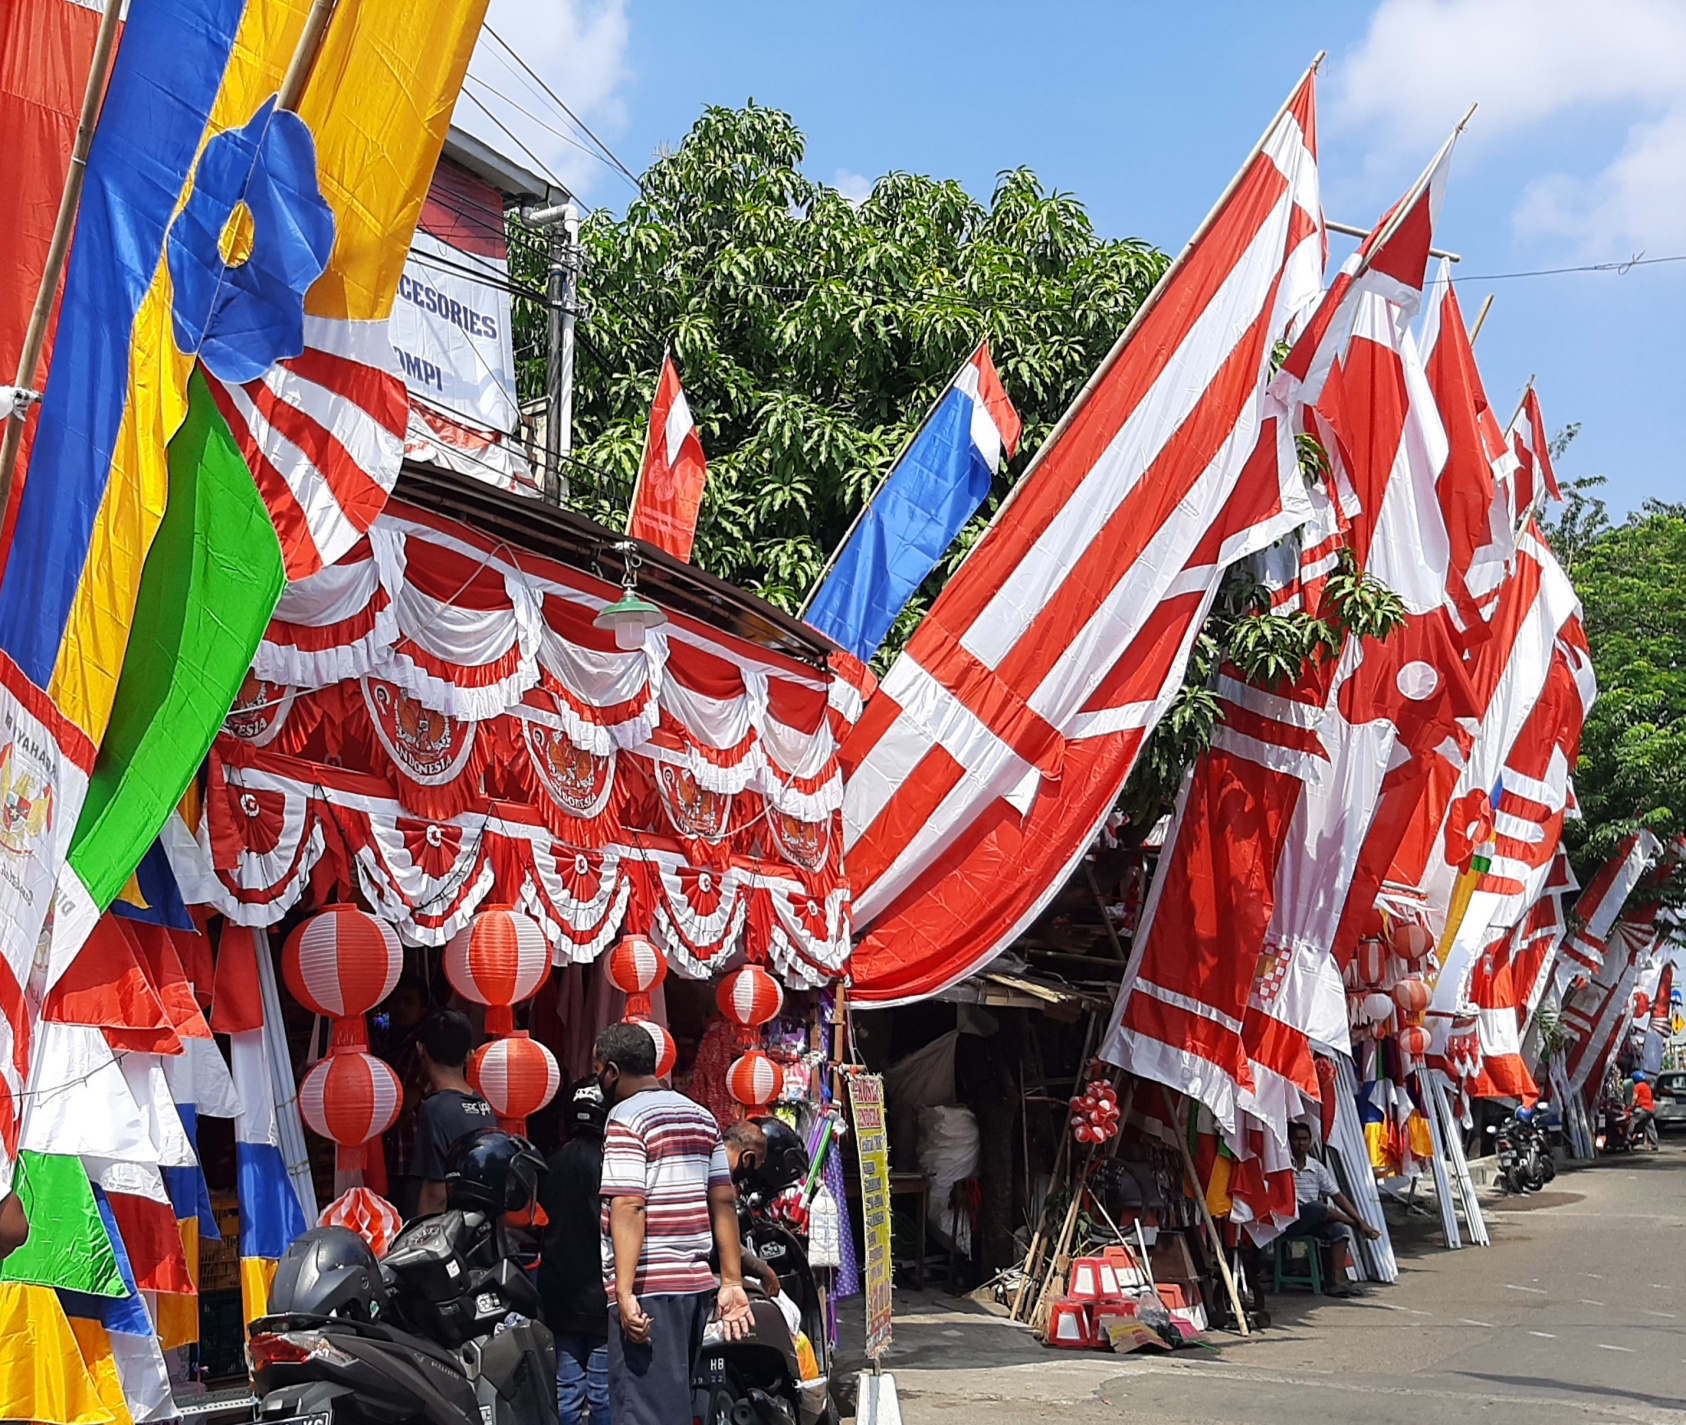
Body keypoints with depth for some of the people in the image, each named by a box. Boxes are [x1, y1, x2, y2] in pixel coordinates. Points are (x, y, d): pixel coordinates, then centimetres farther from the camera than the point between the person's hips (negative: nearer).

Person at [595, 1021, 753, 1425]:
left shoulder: (626, 1118, -8)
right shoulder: (702, 1117, 16)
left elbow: (629, 1208, -17)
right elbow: (724, 1202, 13)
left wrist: (625, 1292, -21)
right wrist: (732, 1282, 13)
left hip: (649, 1287, -8)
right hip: (697, 1283, 8)